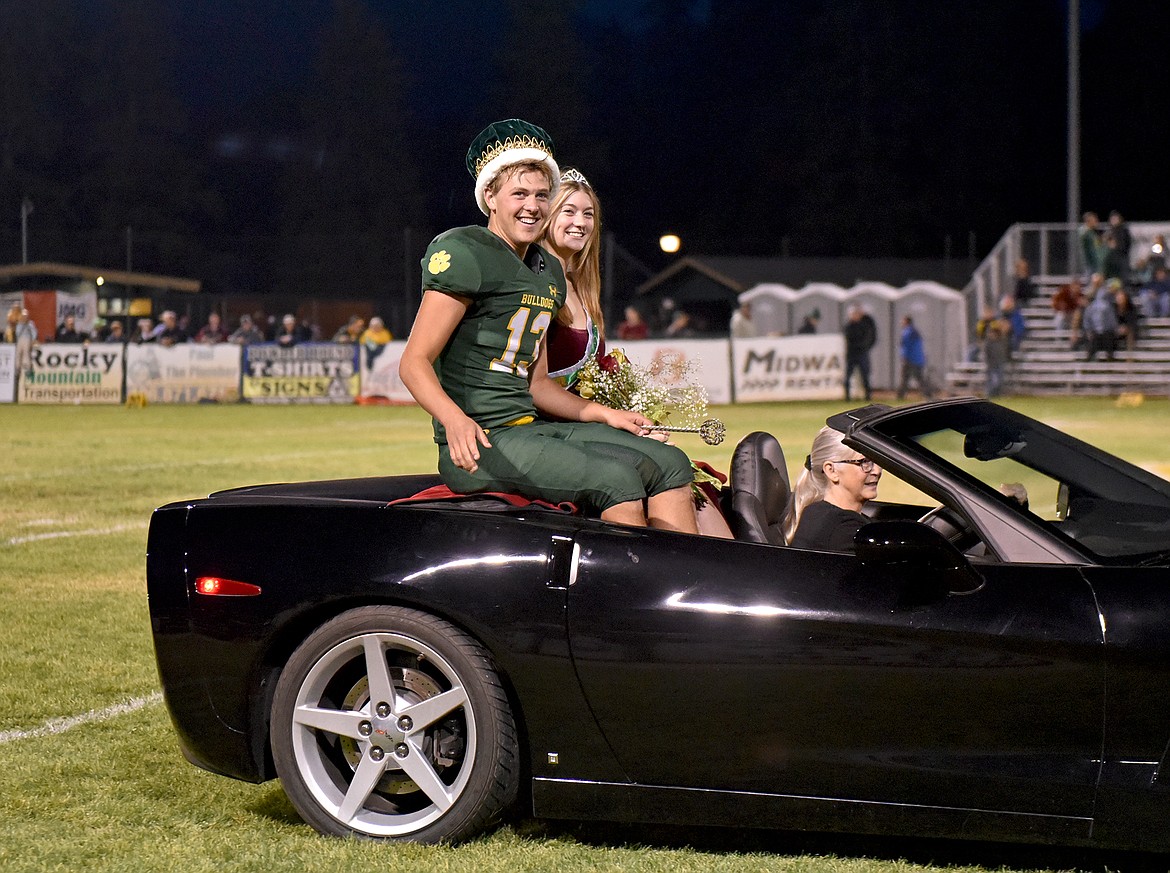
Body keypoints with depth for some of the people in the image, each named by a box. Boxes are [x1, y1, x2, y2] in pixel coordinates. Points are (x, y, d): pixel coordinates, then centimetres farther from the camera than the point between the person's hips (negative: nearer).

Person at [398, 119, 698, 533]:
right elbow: (414, 362, -14)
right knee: (615, 479, -25)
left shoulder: (549, 271, 19)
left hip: (531, 427, 9)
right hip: (477, 444, -9)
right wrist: (455, 419, -32)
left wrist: (603, 414, 14)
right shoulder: (465, 253, -8)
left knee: (670, 464, -4)